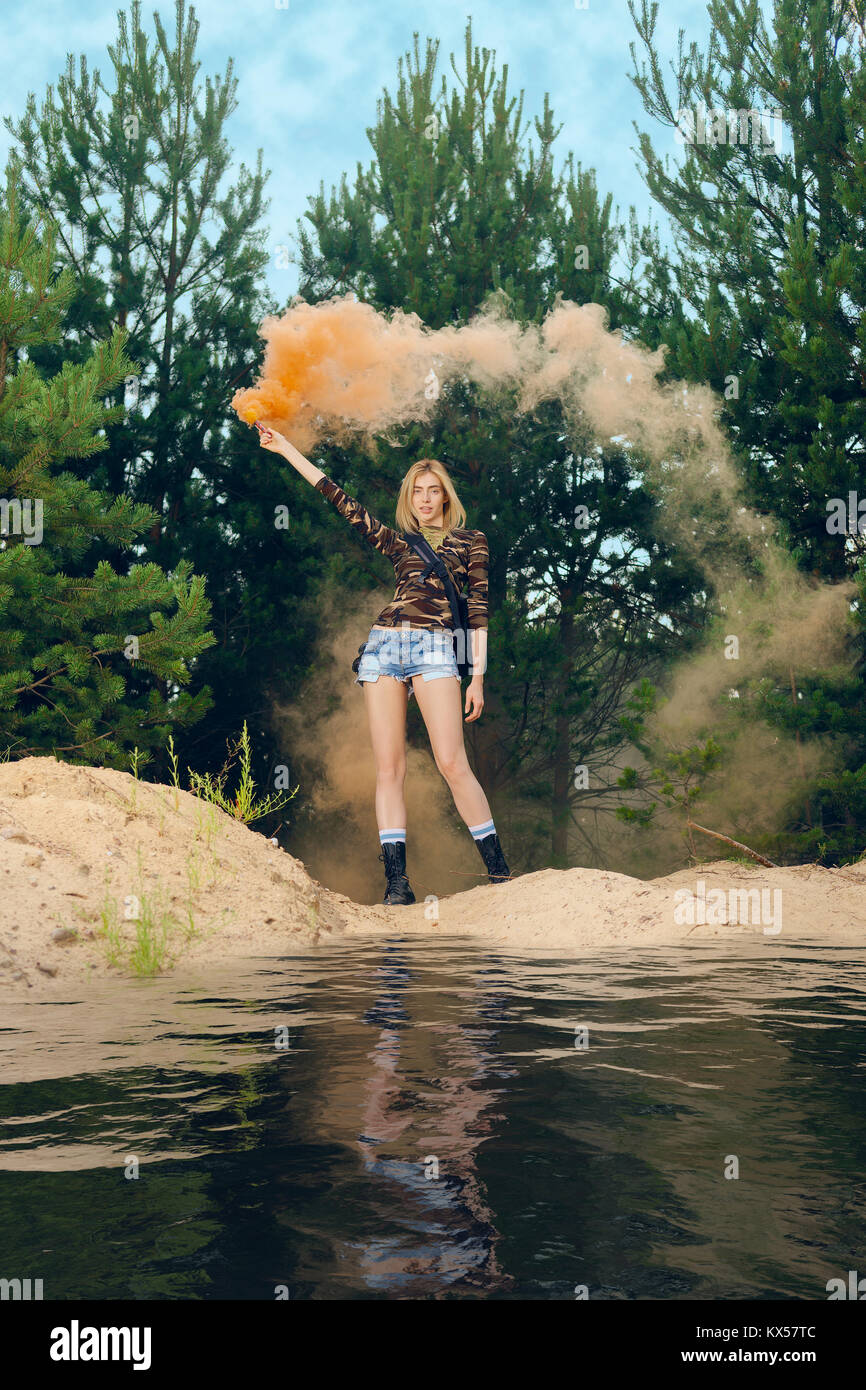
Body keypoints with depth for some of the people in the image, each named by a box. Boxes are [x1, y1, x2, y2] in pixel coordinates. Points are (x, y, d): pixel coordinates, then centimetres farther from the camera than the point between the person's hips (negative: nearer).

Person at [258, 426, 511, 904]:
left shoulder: (470, 541, 15)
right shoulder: (397, 542, 22)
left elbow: (478, 609, 9)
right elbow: (337, 498, 21)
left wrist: (478, 675, 1)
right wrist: (285, 448, 20)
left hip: (434, 647, -3)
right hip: (384, 645, 3)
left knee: (452, 762, -14)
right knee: (388, 767, -4)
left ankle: (499, 871, -8)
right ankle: (396, 878, -3)